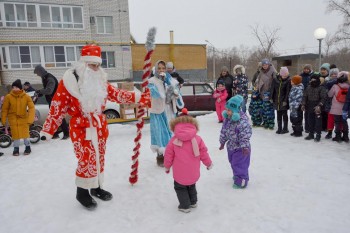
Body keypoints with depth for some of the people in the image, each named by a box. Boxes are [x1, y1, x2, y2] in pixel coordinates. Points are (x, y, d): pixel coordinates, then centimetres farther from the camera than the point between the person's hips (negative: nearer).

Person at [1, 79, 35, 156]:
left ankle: (28, 147, 23)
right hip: (13, 118, 0)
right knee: (15, 134, 2)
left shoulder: (26, 97, -12)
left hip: (23, 118, 0)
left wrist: (30, 119, -20)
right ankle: (16, 148, 21)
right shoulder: (8, 97, -11)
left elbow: (31, 108, -13)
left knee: (25, 133, 3)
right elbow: (4, 109, -2)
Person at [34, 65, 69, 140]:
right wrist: (40, 93, -1)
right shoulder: (44, 78, 11)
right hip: (51, 101, 10)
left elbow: (49, 90, -31)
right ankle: (55, 134, 20)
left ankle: (66, 133, 0)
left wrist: (40, 91, -21)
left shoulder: (50, 78, -21)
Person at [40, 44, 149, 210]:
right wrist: (48, 130, -13)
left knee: (99, 157, 15)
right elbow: (58, 106, -11)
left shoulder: (100, 79, 5)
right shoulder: (70, 80, -12)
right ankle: (82, 192, 18)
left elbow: (116, 94, 6)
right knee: (87, 159, -5)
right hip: (80, 127, -6)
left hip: (100, 125, 6)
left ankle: (96, 187, 34)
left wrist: (137, 97, -2)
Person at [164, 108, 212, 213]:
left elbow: (168, 155, -3)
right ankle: (193, 202, 41)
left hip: (180, 173, -3)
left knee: (180, 187, 18)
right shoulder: (197, 139, -7)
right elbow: (203, 153, -1)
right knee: (191, 186, 28)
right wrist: (209, 163, 17)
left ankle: (185, 206, 20)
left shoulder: (173, 140, -9)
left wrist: (167, 167, 14)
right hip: (193, 173, 3)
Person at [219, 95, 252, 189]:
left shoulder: (242, 121, -28)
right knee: (233, 162, 24)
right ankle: (237, 175, 46)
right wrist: (222, 142, 14)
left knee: (239, 164, 0)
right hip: (231, 146, 8)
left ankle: (241, 182, 16)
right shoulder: (227, 118, -2)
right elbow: (224, 130, 9)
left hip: (240, 148, -8)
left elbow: (245, 135, -27)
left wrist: (245, 146, -26)